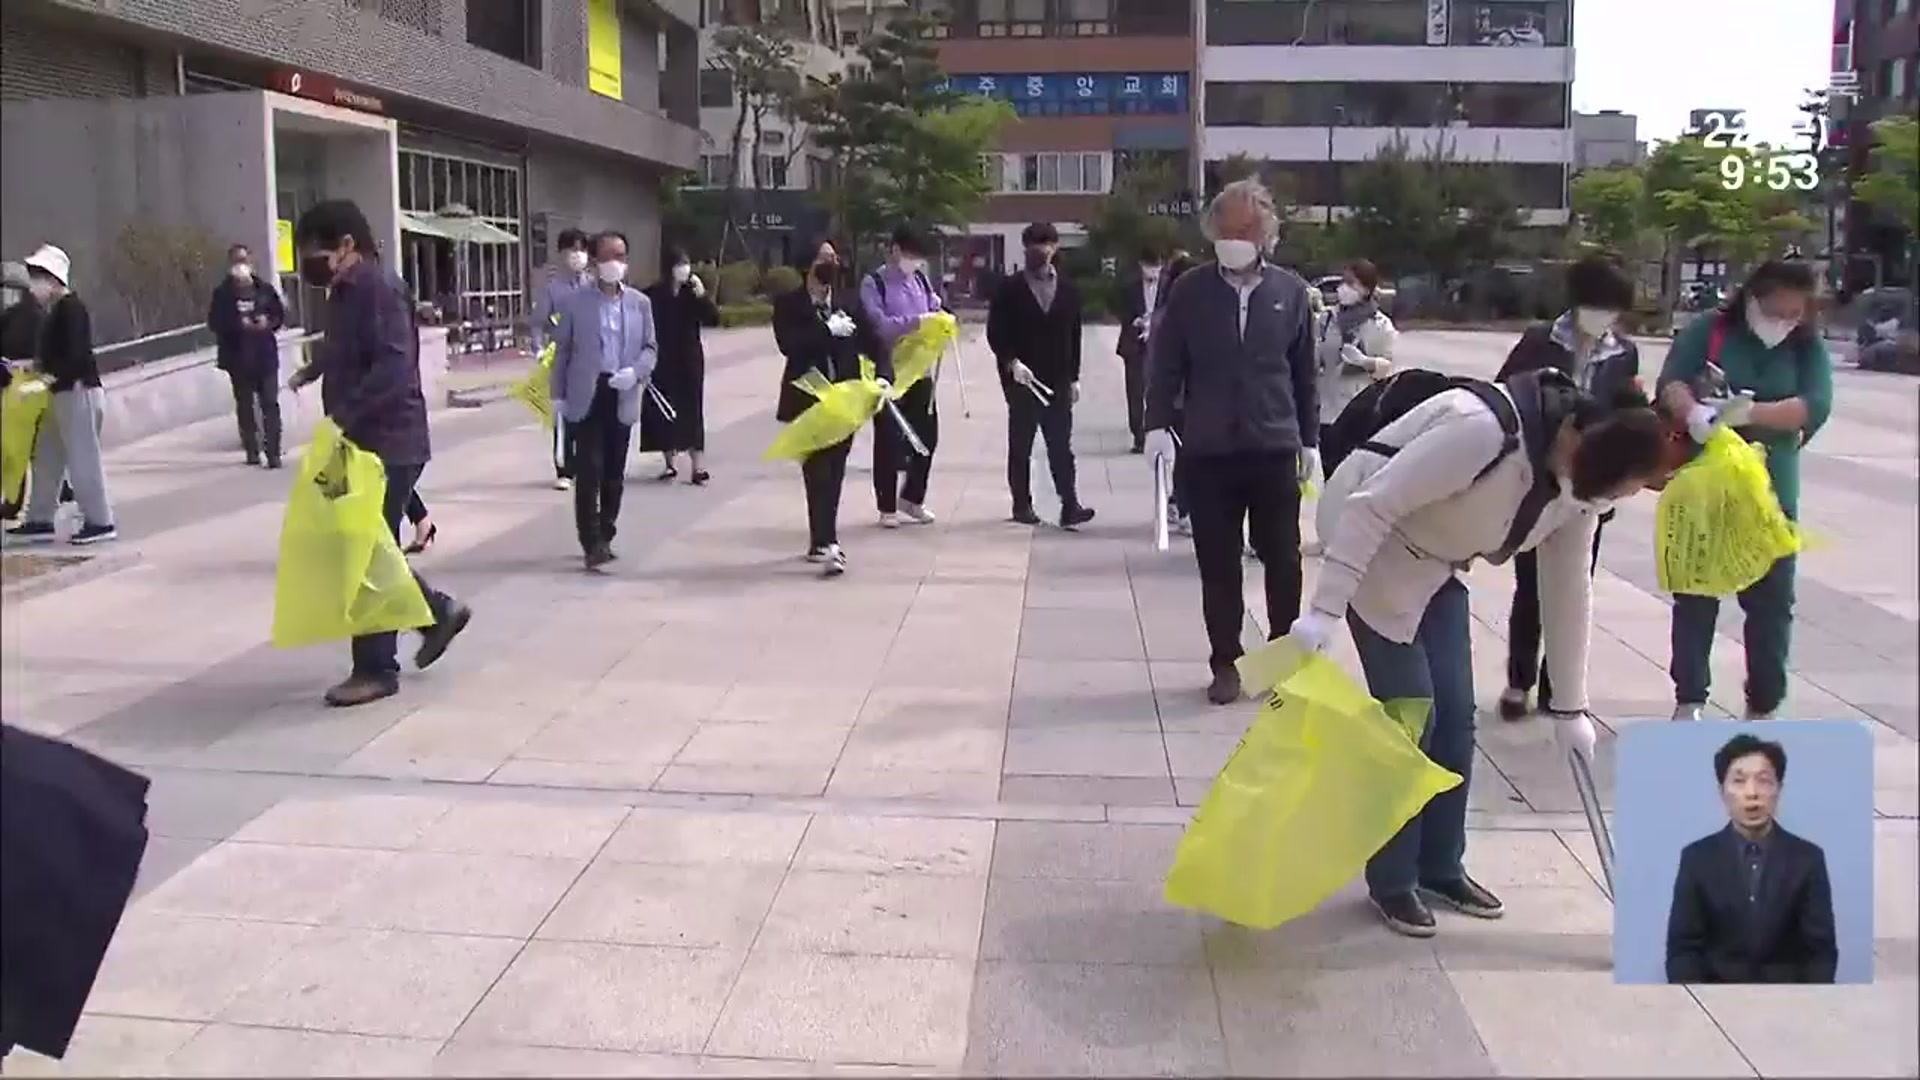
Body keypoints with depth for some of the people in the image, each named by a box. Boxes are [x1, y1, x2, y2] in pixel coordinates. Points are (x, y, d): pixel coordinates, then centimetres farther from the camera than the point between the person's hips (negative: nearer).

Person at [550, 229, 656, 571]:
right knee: (589, 470, -8)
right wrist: (558, 394, 1)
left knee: (614, 472, 9)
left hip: (623, 395, 3)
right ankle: (592, 543, -6)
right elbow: (562, 350, 4)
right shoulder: (575, 303, 1)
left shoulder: (640, 303, 7)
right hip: (587, 395, -3)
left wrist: (635, 372, -13)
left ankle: (605, 537, 22)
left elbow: (650, 347, 8)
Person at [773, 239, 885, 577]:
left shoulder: (850, 304, 8)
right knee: (817, 471, -10)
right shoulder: (788, 304, -2)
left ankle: (821, 540, 24)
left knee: (834, 472, 10)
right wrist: (828, 329, -21)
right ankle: (827, 543, -15)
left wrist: (884, 375, -14)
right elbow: (788, 344, -17)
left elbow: (874, 345, 3)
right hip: (807, 399, -4)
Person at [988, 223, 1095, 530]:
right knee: (1020, 446, 6)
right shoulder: (1010, 289, 0)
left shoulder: (1068, 289, 9)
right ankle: (1022, 504, 13)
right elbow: (995, 332, -3)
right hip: (1021, 379, -2)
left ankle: (1070, 505, -8)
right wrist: (1012, 363, -17)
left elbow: (1075, 334, 10)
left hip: (1058, 380, 2)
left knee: (1061, 446, -4)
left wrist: (1074, 377, 7)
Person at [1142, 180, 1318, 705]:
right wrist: (1158, 423, -10)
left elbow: (1304, 371, 8)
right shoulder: (1190, 290, 0)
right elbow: (1165, 363, 1)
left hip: (1274, 448, 1)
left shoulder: (1291, 291, 3)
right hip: (1208, 451, 0)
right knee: (1218, 565, 6)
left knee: (1283, 561, 8)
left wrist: (1309, 438, 10)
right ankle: (1226, 663, 18)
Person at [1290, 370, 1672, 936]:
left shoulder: (1580, 477, -6)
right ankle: (1392, 882, 11)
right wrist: (1325, 610, -32)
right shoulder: (1484, 428, -34)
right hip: (1375, 554, -8)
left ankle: (1441, 868, 24)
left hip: (1436, 567, 8)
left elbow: (1568, 589, 4)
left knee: (1455, 715, 7)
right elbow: (1371, 505, -31)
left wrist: (1570, 705, 9)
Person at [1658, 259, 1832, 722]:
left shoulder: (1809, 349, 3)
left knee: (1771, 602, 5)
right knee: (1695, 597, 5)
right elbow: (1671, 381, -15)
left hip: (1769, 495, 2)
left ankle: (1764, 706, 18)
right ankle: (1689, 700, 15)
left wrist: (1751, 413, -30)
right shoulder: (1709, 330, -2)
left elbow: (1816, 406, -13)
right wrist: (1694, 414, -37)